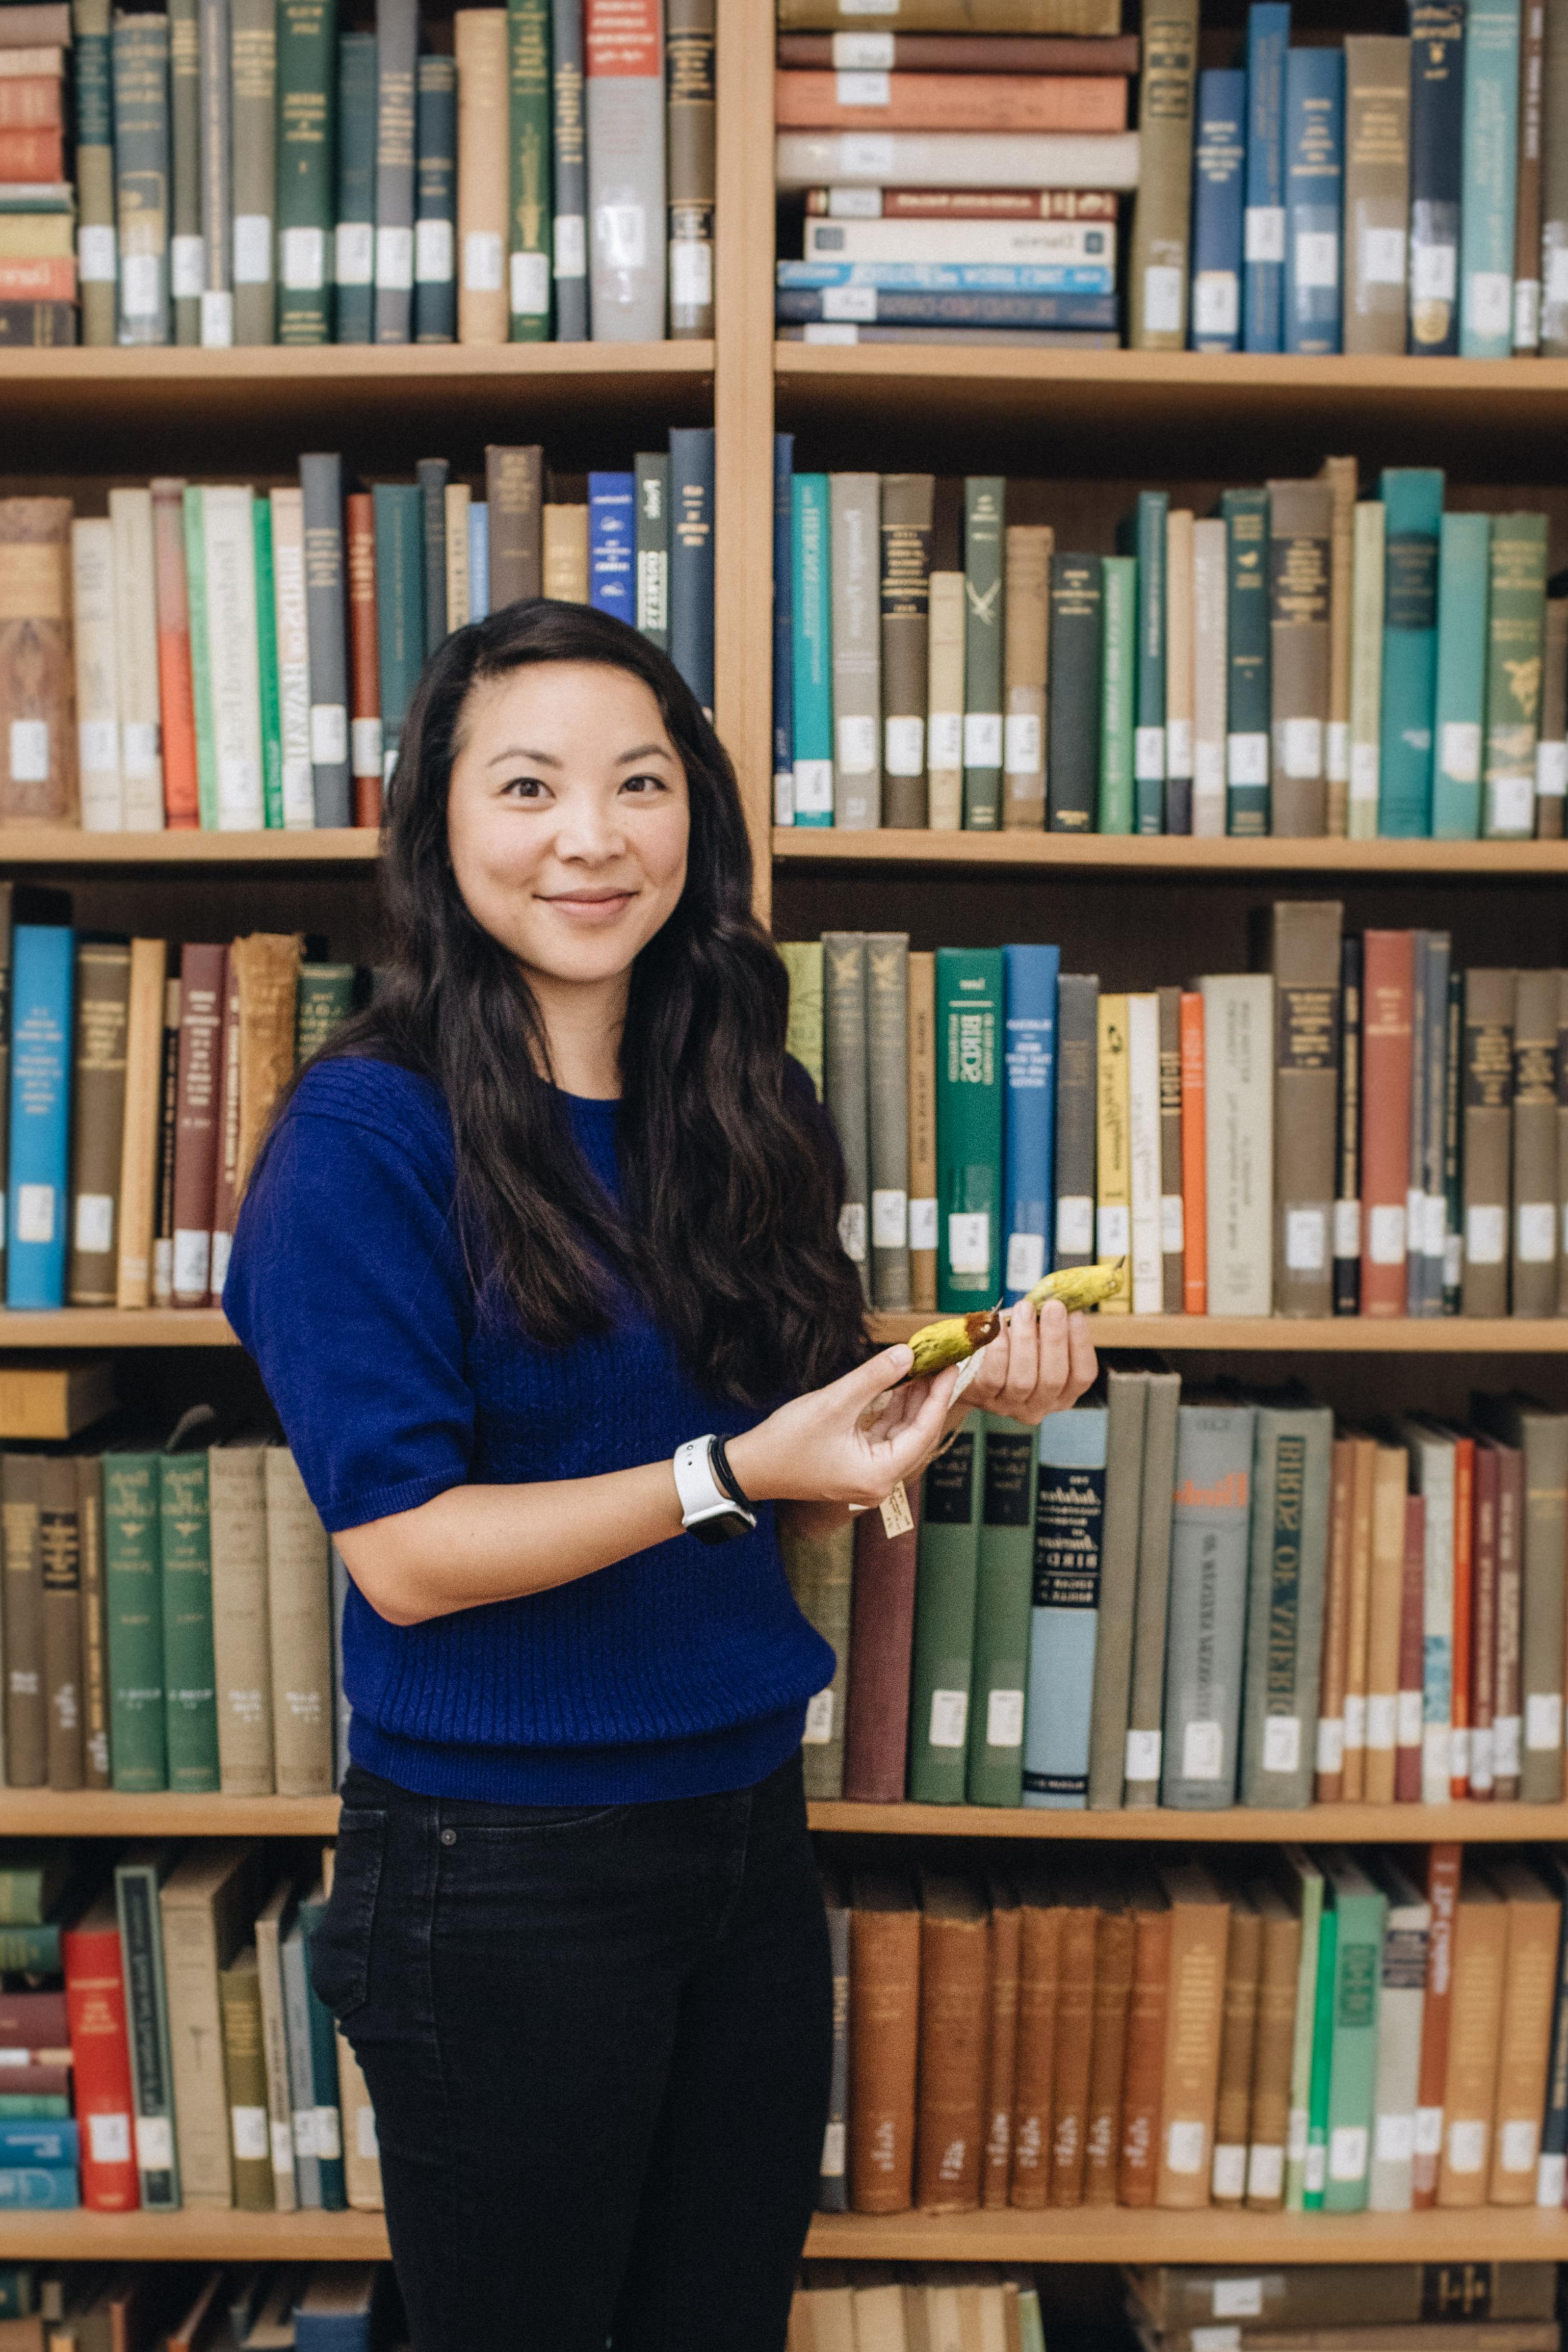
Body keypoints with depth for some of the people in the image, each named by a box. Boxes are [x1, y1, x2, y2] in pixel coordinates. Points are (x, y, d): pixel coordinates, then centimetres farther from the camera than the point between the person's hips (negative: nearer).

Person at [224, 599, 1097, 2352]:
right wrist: (732, 1471, -27)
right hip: (500, 1864, -6)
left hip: (746, 1820, 6)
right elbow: (403, 1552, -18)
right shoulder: (369, 1130, -15)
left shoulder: (731, 1115, 4)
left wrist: (969, 1390, -7)